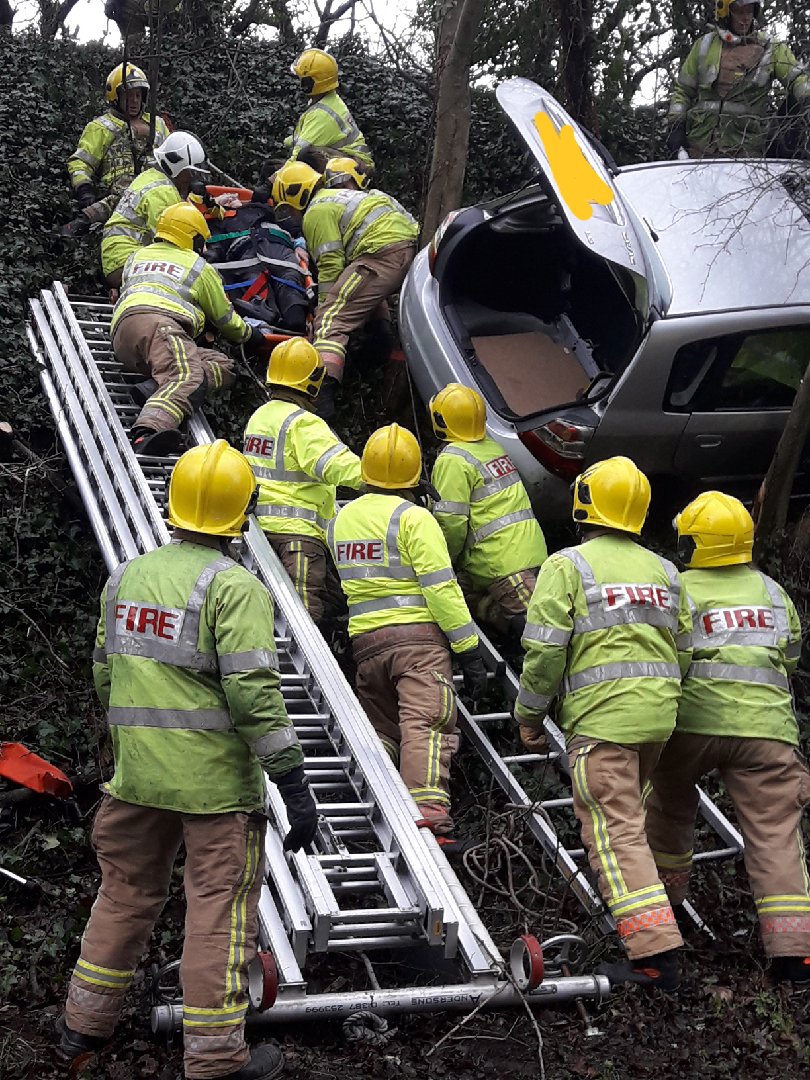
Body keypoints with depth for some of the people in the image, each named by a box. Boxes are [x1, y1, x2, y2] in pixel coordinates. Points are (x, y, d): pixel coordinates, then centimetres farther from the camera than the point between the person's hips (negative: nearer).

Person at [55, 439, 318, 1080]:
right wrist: (295, 785, -16)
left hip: (136, 774, 6)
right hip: (217, 780, -6)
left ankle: (85, 1026, 31)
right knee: (221, 909, 4)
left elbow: (107, 675, 15)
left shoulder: (127, 577, 7)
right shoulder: (234, 588, -14)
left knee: (127, 893, 21)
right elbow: (253, 694, -20)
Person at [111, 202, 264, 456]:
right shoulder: (199, 267, 25)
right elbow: (225, 319, 32)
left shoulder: (135, 257, 37)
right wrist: (249, 335, 53)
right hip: (156, 320, -6)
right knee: (188, 377, -29)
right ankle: (148, 430, -61)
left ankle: (154, 388, -26)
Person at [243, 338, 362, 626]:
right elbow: (336, 463, -28)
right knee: (307, 611, -17)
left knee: (334, 598, 12)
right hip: (297, 529, -10)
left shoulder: (259, 416, 17)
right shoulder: (302, 423, -13)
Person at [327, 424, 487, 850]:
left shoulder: (342, 518, 13)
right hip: (418, 635, -6)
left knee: (380, 731, 15)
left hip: (364, 639, 6)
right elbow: (441, 588, -12)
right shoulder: (413, 517, -7)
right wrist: (470, 651, -9)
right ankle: (428, 817, -25)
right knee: (426, 727, -13)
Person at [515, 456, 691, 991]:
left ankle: (657, 953, -14)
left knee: (615, 830, -7)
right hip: (660, 714, 7)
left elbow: (545, 651, -10)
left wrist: (529, 716, 2)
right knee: (629, 810, 26)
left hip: (601, 717, -7)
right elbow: (684, 652, 15)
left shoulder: (567, 565, -5)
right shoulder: (664, 571, 14)